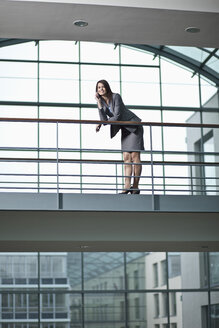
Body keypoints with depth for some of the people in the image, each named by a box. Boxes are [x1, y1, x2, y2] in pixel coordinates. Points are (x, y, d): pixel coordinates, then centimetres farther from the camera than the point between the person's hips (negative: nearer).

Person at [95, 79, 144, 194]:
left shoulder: (116, 97, -18)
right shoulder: (102, 102, 2)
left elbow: (117, 116, -22)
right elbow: (104, 119, -10)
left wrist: (101, 124, -13)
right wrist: (99, 103, -17)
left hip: (134, 126, -7)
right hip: (125, 129, 7)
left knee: (134, 156, -10)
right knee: (126, 157, -1)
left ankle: (135, 187, -9)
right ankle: (127, 186, -7)